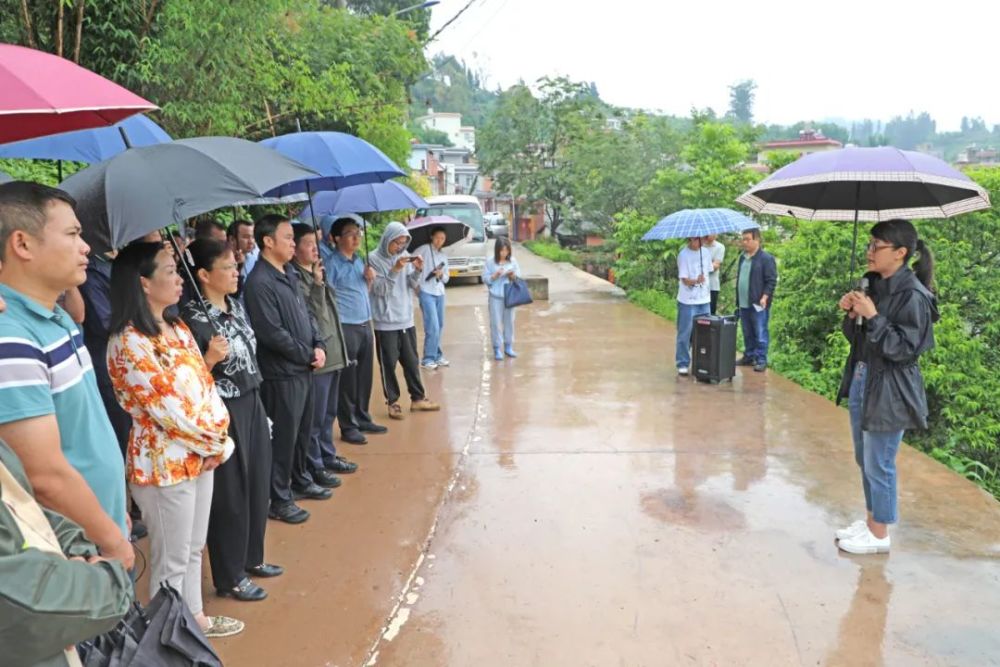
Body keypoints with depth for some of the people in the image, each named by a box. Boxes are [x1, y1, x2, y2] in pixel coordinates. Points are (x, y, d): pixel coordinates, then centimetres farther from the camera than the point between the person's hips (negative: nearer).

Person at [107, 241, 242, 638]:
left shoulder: (177, 328, 7)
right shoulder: (129, 343, -19)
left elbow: (205, 386, 8)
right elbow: (168, 409, -21)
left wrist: (218, 441, -3)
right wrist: (215, 444, -11)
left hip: (200, 455, 8)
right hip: (165, 462, -8)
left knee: (194, 548, 22)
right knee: (171, 561, 8)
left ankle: (195, 619, 38)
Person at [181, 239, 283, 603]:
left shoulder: (235, 304, 7)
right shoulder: (193, 318, -18)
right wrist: (210, 359, -34)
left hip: (252, 404, 8)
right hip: (224, 412, -8)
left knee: (257, 484, 17)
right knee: (230, 493, 4)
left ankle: (251, 558, 35)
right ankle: (229, 577, 20)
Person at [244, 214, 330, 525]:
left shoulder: (289, 275, 11)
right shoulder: (260, 282, -18)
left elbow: (307, 315, 17)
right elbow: (273, 333, -22)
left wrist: (318, 346, 1)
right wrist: (308, 355, -13)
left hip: (303, 369, 9)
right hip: (281, 373, -9)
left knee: (303, 431, 20)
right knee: (283, 437, 1)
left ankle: (300, 481, 37)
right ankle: (279, 500, 13)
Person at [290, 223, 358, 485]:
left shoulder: (317, 273, 14)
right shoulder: (296, 278, -13)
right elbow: (312, 314, -20)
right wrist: (317, 285, -28)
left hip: (334, 353, 9)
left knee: (329, 413, 20)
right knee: (315, 416, 0)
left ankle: (328, 456, 32)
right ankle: (314, 466, 10)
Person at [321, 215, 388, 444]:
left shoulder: (359, 260, 13)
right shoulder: (331, 262, -11)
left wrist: (370, 279, 2)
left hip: (365, 325, 8)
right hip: (345, 328, -7)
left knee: (365, 376, 14)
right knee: (347, 380, -1)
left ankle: (363, 419, 28)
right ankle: (348, 426, 10)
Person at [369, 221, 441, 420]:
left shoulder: (405, 256, 6)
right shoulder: (374, 259, -9)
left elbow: (413, 285, 6)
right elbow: (379, 289, -15)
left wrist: (417, 270, -13)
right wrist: (395, 270, -24)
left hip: (406, 319, 5)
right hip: (385, 322, -5)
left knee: (412, 361, 13)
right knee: (389, 364, 3)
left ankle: (418, 398, 24)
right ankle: (393, 402, 14)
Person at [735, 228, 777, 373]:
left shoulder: (766, 258, -10)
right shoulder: (743, 257, 14)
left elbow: (772, 281, -12)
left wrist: (765, 297, -21)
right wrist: (738, 300, 18)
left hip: (758, 304, -7)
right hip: (743, 303, 7)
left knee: (760, 334, -2)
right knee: (747, 333, 15)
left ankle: (761, 360, 3)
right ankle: (749, 356, 25)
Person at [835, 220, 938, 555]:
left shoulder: (912, 295, -17)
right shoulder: (875, 284, 7)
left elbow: (905, 349, -19)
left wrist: (873, 317, -24)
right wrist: (851, 314, -5)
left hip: (889, 391, -8)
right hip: (861, 382, 8)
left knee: (878, 464, 3)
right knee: (865, 460, 18)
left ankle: (879, 535, 19)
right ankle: (870, 521, 34)